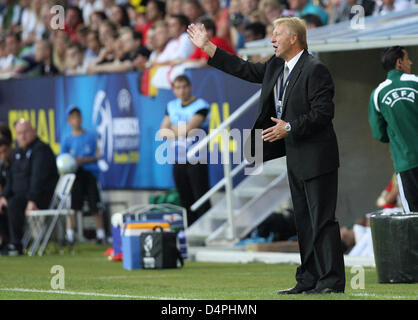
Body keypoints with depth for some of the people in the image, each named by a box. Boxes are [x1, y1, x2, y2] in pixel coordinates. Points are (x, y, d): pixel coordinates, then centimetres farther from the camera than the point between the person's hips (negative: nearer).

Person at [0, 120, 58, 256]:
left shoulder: (41, 149, -10)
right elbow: (11, 178, 21)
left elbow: (39, 177, -20)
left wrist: (32, 200, -28)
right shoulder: (17, 152, 18)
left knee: (13, 204, -32)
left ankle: (16, 245, -30)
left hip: (42, 197, -9)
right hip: (20, 195, 9)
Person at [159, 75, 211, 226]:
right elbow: (163, 131, 10)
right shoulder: (172, 106, 14)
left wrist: (172, 130, 2)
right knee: (186, 201, 7)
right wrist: (180, 131, -7)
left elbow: (188, 129, -15)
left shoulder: (200, 106, -6)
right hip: (178, 161, 6)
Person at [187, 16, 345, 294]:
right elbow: (247, 70, 20)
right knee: (303, 220, 11)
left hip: (316, 157, -9)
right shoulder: (276, 66, 12)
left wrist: (289, 128, -21)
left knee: (322, 220, -8)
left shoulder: (315, 70, -15)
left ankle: (332, 281, -5)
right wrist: (207, 47, 19)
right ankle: (309, 280, 16)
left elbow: (323, 113, -20)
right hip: (296, 157, 9)